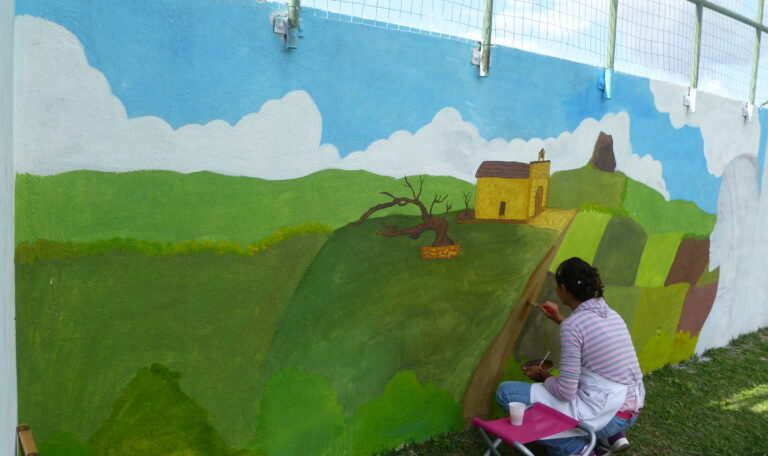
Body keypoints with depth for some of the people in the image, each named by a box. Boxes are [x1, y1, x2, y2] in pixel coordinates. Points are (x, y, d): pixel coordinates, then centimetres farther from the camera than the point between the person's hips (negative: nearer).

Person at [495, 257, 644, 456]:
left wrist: (543, 375, 1)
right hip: (630, 412, 9)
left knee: (506, 392, -7)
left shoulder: (572, 324, -17)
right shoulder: (611, 315, 7)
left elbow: (566, 392, -18)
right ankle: (610, 437, 18)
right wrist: (559, 319, 33)